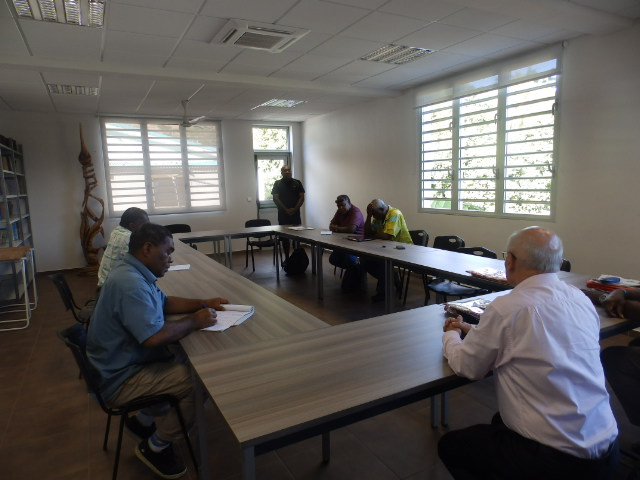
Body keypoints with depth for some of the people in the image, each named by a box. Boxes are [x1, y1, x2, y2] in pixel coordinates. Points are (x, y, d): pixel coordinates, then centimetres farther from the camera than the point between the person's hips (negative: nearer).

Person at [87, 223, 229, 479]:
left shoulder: (135, 274, 5)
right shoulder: (130, 283, -29)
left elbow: (165, 302, 17)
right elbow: (154, 337, -36)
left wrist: (202, 303, 3)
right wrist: (194, 321, -21)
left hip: (127, 363, 10)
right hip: (122, 380, -10)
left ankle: (143, 420, 22)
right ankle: (155, 447, 7)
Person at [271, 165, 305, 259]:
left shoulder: (297, 183, 8)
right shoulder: (277, 183, 5)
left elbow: (302, 197, 3)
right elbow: (275, 199, -3)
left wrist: (295, 209, -9)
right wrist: (286, 210, -10)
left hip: (295, 214, 0)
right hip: (283, 214, 0)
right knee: (284, 236, 3)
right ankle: (286, 257, 11)